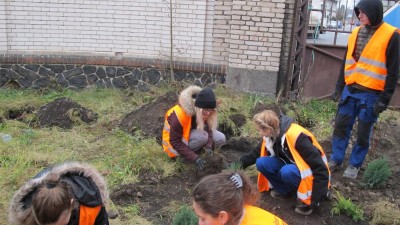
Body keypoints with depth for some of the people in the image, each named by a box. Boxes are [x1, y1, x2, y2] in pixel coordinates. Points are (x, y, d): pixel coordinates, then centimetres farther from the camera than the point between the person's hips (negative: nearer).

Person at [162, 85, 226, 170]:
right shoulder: (179, 115, -38)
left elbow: (208, 129, -13)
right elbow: (175, 142, -31)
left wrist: (208, 146, -33)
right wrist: (195, 158, -35)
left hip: (194, 132, 6)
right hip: (176, 140, -6)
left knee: (220, 139, -10)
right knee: (202, 137, -33)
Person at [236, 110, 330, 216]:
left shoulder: (296, 136, -33)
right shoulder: (272, 135, -10)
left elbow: (321, 168, -32)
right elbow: (256, 153, 8)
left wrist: (315, 200, -31)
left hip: (311, 173, -7)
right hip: (291, 166, 7)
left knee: (287, 172, -37)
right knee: (261, 163, -14)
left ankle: (307, 198, -11)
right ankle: (285, 189, 2)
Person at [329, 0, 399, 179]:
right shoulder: (356, 33, 9)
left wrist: (385, 99, -12)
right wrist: (339, 87, 12)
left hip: (371, 94, -5)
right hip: (350, 90, 5)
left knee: (363, 133, 6)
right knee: (341, 126, 8)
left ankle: (355, 165, 20)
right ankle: (336, 160, 22)